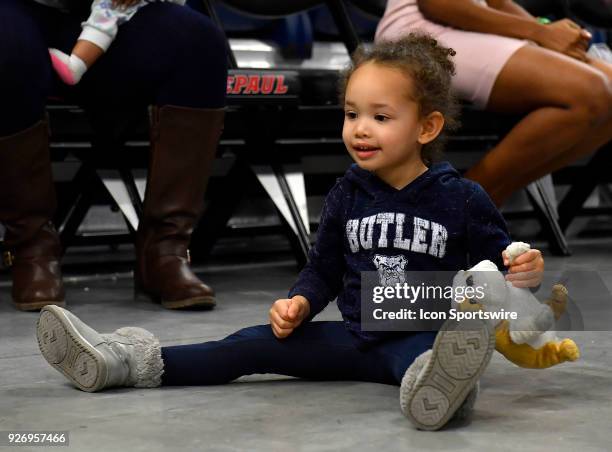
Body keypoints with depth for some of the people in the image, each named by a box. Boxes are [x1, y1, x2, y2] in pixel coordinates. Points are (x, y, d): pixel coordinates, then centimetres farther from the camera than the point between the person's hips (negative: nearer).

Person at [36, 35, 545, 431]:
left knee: (420, 355, -43)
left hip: (426, 337, -6)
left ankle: (439, 384, -80)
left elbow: (498, 261, 3)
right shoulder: (348, 194, 7)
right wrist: (299, 303, -3)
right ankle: (123, 361, -9)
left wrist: (524, 272, -20)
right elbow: (323, 270, 16)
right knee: (254, 344, -5)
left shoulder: (461, 199, -5)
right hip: (357, 337, 6)